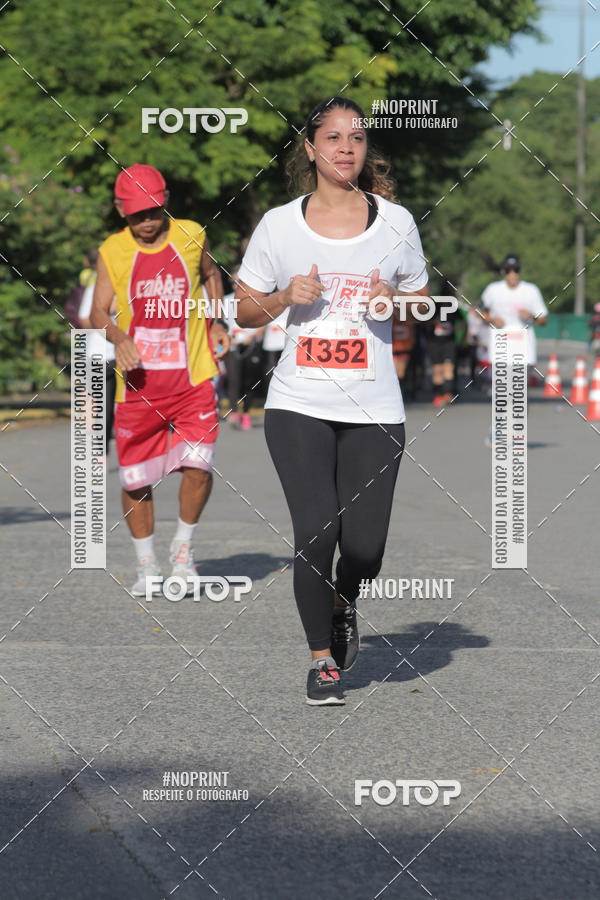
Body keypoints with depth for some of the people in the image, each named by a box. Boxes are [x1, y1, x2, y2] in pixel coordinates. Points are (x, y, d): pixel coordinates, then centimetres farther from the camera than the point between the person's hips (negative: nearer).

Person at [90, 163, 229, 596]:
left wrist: (215, 322, 14)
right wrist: (118, 338, -20)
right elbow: (98, 312, -1)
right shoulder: (112, 251, 0)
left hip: (193, 377, 0)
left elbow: (211, 274, 23)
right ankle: (147, 563, 25)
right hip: (138, 383, 0)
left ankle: (184, 547, 11)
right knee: (135, 479, 4)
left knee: (199, 466, -15)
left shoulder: (191, 235, 2)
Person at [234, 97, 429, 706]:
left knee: (365, 545, -4)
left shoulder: (396, 221, 5)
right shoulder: (278, 224, 3)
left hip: (374, 409, 1)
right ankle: (322, 658, 8)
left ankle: (344, 602, 33)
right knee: (315, 531, -13)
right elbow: (244, 311, 11)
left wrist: (394, 301, -6)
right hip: (299, 404, -1)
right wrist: (286, 298, -9)